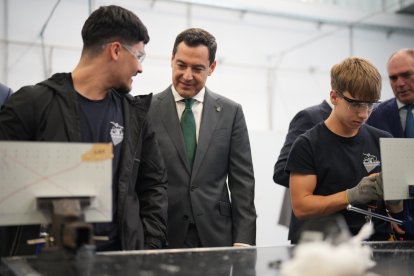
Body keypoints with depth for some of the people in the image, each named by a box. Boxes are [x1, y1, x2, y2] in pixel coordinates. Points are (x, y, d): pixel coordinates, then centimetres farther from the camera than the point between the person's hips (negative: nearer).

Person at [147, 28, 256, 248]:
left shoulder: (230, 112, 3)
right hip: (162, 237, -1)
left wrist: (243, 240, -4)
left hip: (216, 235, 1)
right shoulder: (147, 110, -1)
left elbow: (242, 180, 2)